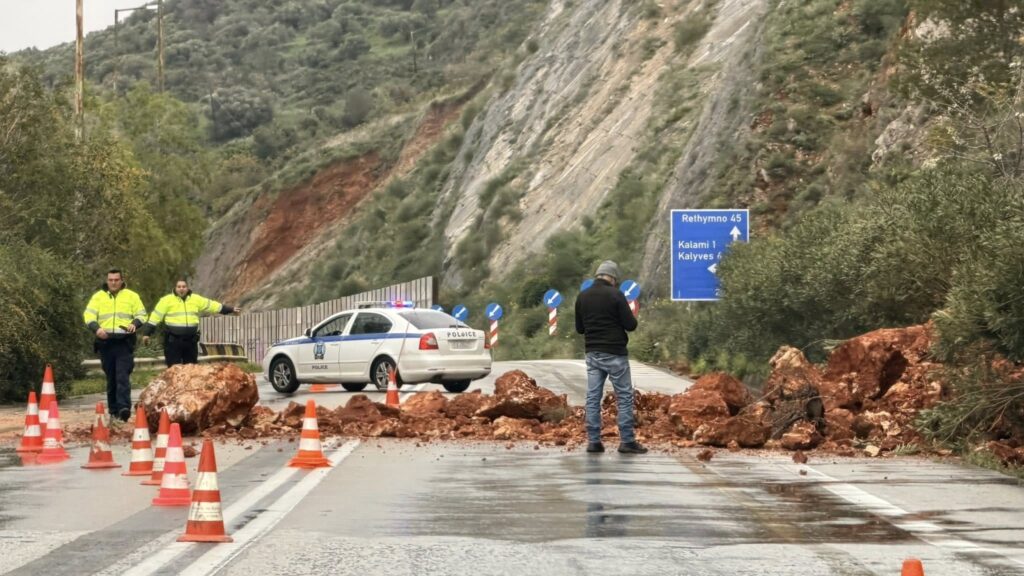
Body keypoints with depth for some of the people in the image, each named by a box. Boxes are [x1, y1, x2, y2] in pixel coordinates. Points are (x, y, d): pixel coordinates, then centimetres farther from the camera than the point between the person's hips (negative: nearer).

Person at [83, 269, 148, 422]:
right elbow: (88, 315, 2)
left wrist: (134, 323, -13)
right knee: (111, 378, 9)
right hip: (105, 342, 2)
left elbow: (141, 314, 9)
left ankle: (124, 407, -22)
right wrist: (96, 328, -17)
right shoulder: (98, 297, 10)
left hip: (125, 342, -2)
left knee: (123, 376, -14)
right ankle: (113, 409, 17)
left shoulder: (131, 296, 8)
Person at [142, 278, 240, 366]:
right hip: (173, 340, -4)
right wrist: (147, 333, -7)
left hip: (191, 340, 4)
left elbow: (213, 305, 13)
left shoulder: (196, 299, 8)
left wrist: (231, 309, 14)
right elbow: (155, 317, -3)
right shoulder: (167, 300, -3)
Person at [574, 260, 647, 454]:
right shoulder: (615, 295, -11)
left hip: (593, 354, 5)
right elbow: (631, 325, -10)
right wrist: (630, 319, 11)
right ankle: (627, 441, -1)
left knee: (593, 397, 6)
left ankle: (593, 441, 4)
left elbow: (579, 328, 13)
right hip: (614, 354, -5)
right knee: (625, 397, 1)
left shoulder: (582, 297, 6)